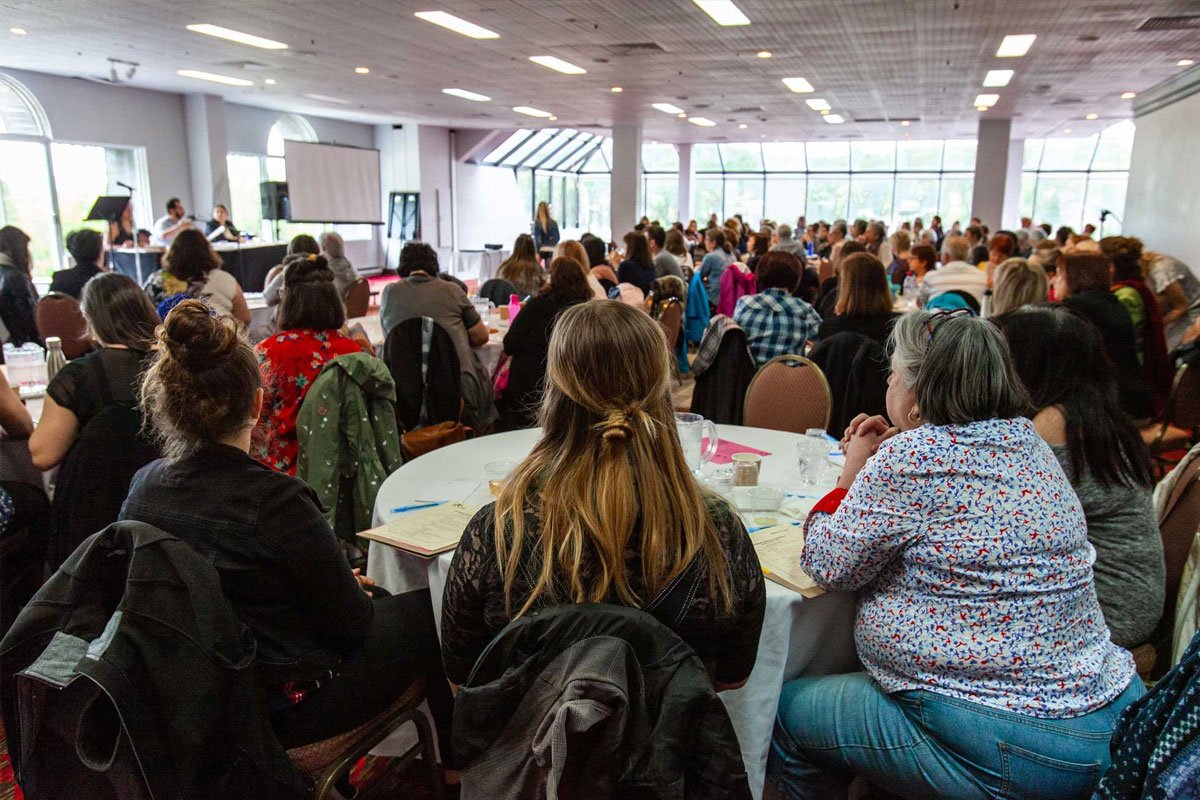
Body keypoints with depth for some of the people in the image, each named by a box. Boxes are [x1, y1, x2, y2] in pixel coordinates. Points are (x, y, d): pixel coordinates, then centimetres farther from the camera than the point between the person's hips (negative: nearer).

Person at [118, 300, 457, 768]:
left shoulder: (143, 488, -7)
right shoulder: (274, 501, -29)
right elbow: (350, 623, -19)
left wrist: (341, 587, 8)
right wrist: (356, 592, 4)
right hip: (286, 707, -7)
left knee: (379, 598, 23)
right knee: (429, 611, 9)